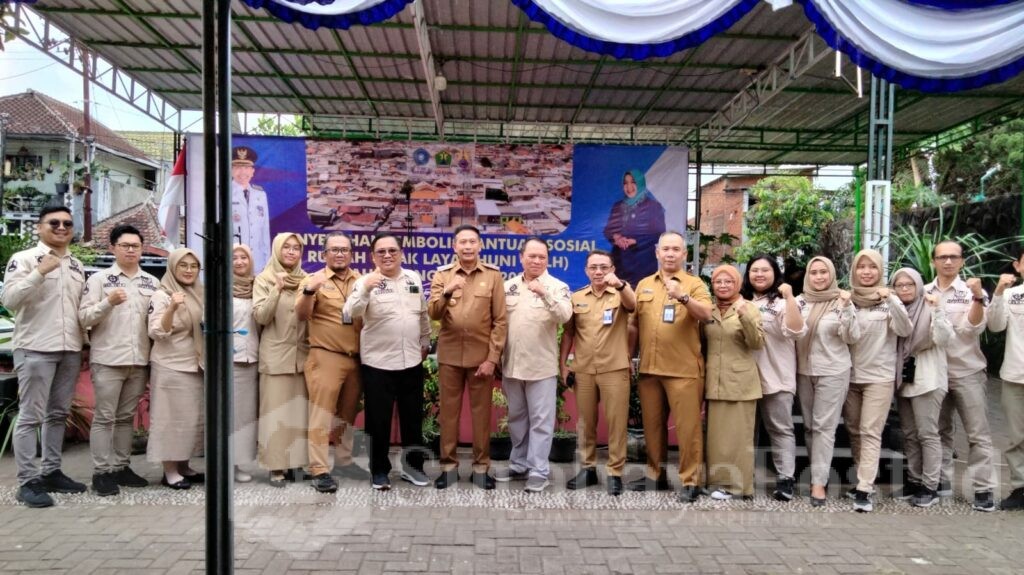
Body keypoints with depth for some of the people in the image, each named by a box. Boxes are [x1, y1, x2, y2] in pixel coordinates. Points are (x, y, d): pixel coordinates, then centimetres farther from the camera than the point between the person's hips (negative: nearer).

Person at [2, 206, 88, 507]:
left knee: (58, 414, 12)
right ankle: (27, 481, 3)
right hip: (35, 349, -6)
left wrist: (83, 345, 16)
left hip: (70, 350, 6)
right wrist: (40, 272, -22)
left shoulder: (77, 266, 15)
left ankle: (51, 472, 21)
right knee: (31, 416, -2)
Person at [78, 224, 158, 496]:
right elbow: (84, 318, -6)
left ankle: (121, 467, 19)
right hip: (108, 360, -3)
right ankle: (101, 472, 7)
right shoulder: (99, 279, 1)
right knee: (104, 417, 1)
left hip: (140, 360, 4)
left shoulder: (152, 283, 10)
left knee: (127, 417, 11)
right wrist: (108, 302, -21)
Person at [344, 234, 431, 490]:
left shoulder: (414, 278, 7)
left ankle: (412, 465, 30)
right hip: (378, 363, -4)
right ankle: (379, 471, 22)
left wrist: (425, 342, 20)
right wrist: (365, 289, -37)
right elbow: (351, 313, -23)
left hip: (412, 361, 4)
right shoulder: (366, 282, -8)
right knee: (379, 420, 6)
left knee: (413, 417, 14)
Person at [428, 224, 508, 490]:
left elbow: (501, 321, -2)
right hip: (449, 355, 1)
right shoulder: (442, 275, 4)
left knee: (481, 412, 6)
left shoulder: (493, 275, 0)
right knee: (448, 411, 8)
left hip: (482, 356, -1)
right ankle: (448, 465, 21)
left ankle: (481, 466, 18)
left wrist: (492, 358, -9)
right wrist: (447, 292, -24)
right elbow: (432, 314, -6)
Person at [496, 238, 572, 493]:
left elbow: (565, 315, -22)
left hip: (542, 366, -5)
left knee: (540, 421, 1)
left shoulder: (557, 286, -5)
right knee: (516, 418, 16)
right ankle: (519, 465, 30)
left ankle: (538, 471, 9)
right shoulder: (508, 286, 8)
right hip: (511, 364, 5)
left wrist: (544, 293, -34)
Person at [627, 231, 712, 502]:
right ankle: (655, 474, 27)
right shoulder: (644, 285, 13)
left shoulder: (694, 284, 1)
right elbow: (634, 324, 16)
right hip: (649, 368, 4)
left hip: (683, 369, -4)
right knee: (652, 425, 13)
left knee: (687, 426, -1)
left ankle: (690, 481, 10)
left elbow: (706, 314, -16)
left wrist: (682, 296, -31)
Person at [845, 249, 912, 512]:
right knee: (854, 431, 11)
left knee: (870, 432, -7)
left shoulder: (889, 299, -2)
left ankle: (864, 490, -9)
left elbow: (905, 330, -14)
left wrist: (890, 301, -26)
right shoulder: (847, 298, 5)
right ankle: (864, 480, 24)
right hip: (850, 375, 3)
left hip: (879, 376, -3)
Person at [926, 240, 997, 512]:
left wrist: (978, 298, -24)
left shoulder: (973, 292, 0)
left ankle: (984, 489, 7)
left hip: (968, 372, -2)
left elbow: (973, 329, -14)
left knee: (978, 433, 0)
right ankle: (941, 480, 21)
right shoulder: (923, 293, 5)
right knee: (939, 431, 11)